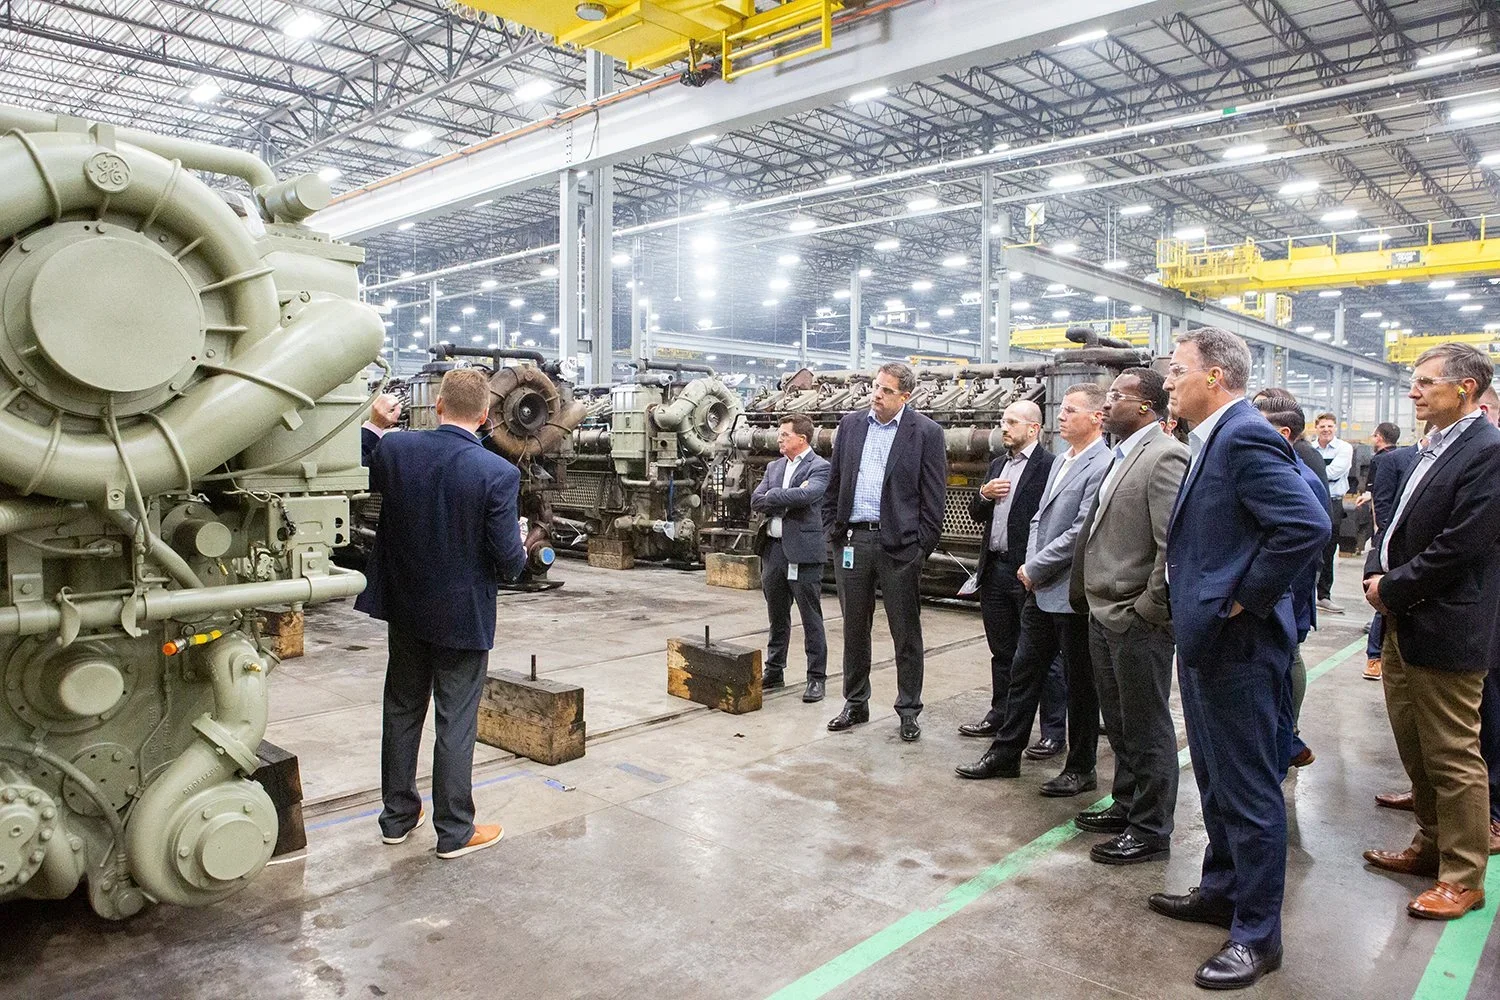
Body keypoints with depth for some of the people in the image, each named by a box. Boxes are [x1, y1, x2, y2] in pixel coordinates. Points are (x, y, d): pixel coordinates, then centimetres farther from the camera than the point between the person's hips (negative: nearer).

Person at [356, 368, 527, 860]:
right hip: (462, 615, -4)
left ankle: (397, 816, 34)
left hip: (404, 607, 5)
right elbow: (509, 562, -19)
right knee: (456, 723, 8)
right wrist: (520, 549, 4)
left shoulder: (394, 449, -10)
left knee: (402, 710, 19)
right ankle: (454, 831, 21)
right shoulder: (498, 474, -22)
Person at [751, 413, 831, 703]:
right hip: (773, 549, 7)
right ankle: (774, 671, 27)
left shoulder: (819, 467, -5)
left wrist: (772, 496, -11)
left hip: (802, 551, -6)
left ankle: (816, 678, 9)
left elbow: (806, 496, -24)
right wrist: (788, 498, -8)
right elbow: (755, 501, 5)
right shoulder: (774, 467, 15)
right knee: (777, 617, 16)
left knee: (811, 618, 1)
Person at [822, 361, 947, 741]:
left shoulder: (926, 432, -3)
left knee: (906, 632, 6)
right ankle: (855, 703, 26)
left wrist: (922, 546, -8)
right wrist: (832, 527, 7)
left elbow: (934, 496, -4)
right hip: (851, 540, 4)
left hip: (899, 544, -4)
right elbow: (834, 481, 14)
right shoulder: (851, 424, 9)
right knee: (854, 627, 13)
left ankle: (909, 710, 19)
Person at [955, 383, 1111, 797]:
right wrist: (1030, 567, 2)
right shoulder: (1061, 461, 13)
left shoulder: (1102, 466, -16)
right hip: (1041, 590, 9)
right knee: (1023, 671, 14)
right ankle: (1005, 754, 26)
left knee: (1080, 683, 7)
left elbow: (1080, 533, -21)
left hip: (1073, 594, -8)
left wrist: (1034, 569, -13)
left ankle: (1081, 768, 22)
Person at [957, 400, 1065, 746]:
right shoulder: (998, 465, 16)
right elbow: (976, 515, 19)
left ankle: (1053, 730, 11)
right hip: (995, 570, 8)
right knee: (1002, 652, 18)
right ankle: (1000, 717, 31)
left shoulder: (1050, 466, -10)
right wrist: (984, 494, -2)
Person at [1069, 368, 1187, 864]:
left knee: (1146, 729, 5)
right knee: (1119, 725, 21)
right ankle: (1127, 806, 37)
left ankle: (1150, 831, 19)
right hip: (1105, 615, 9)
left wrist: (1148, 608, -18)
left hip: (1138, 622, -9)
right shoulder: (1121, 455, 13)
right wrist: (1089, 597, 14)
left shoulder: (1165, 456, -17)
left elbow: (1175, 544, -23)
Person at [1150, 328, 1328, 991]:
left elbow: (1309, 526, -28)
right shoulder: (1214, 440, 12)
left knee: (1249, 793, 3)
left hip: (1236, 645, -10)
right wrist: (1190, 602, 11)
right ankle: (1222, 891, 38)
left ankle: (1257, 935, 18)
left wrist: (1244, 601, -21)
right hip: (1205, 641, 10)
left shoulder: (1245, 437, -19)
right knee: (1217, 783, 22)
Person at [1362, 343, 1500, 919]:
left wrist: (1394, 588, -13)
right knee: (1416, 750, 19)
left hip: (1446, 631, -9)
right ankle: (1431, 846, 36)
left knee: (1454, 758, 3)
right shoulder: (1433, 450, 13)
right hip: (1404, 622, 9)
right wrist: (1377, 573, -1)